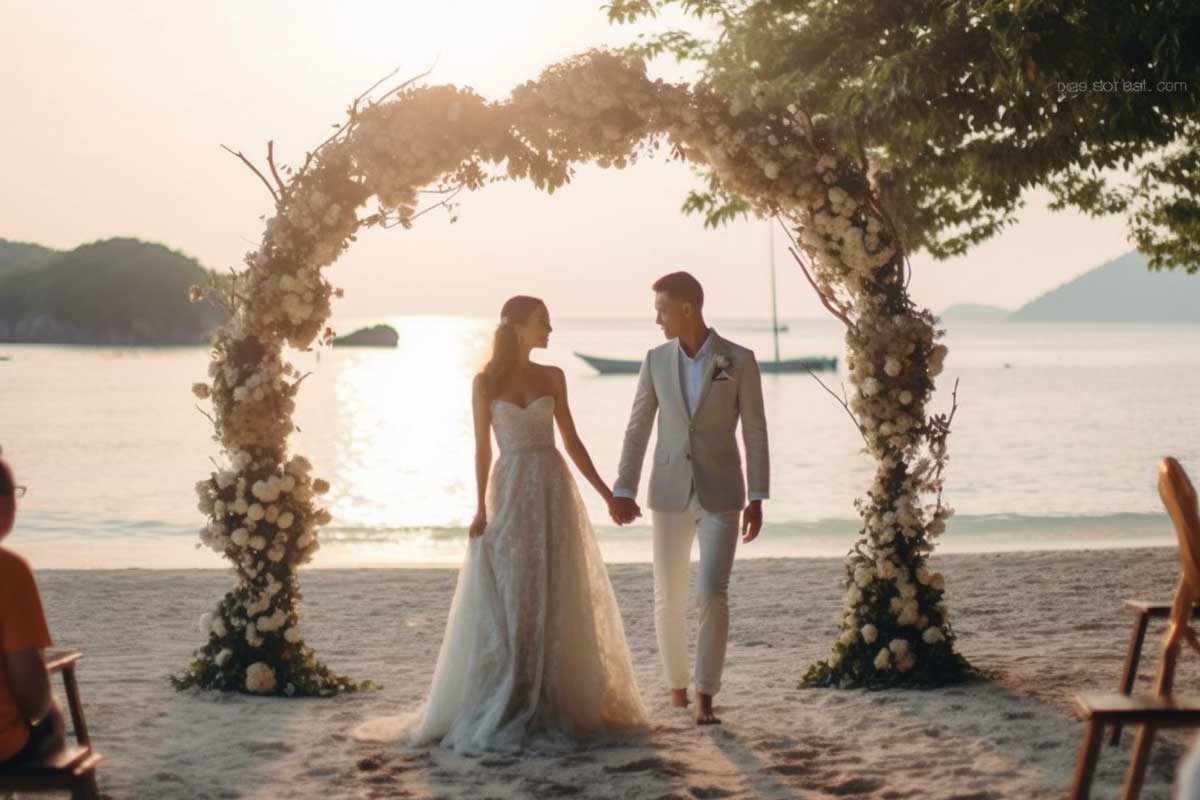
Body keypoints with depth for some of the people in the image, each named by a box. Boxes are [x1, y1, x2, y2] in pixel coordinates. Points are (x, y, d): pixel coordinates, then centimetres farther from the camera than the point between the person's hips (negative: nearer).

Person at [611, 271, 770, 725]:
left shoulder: (739, 361, -5)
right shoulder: (656, 360, 2)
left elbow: (755, 433, -3)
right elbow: (637, 428, 5)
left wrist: (757, 499, -6)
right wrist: (623, 492, 0)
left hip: (720, 495, -3)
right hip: (670, 494, 3)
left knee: (712, 595, -14)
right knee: (668, 599, 7)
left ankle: (704, 698, -8)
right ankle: (676, 685, 27)